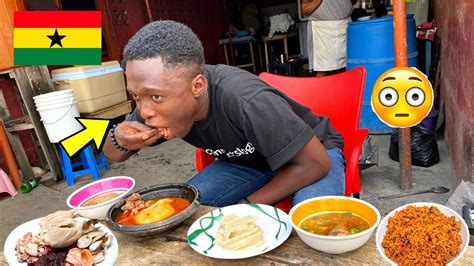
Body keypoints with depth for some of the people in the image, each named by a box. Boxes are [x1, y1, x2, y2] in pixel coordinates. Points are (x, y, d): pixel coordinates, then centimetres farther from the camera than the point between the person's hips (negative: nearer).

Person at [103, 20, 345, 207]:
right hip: (247, 159, 5)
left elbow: (315, 163, -27)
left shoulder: (247, 102, -38)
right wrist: (119, 140, -26)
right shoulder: (158, 102, -16)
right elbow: (112, 155, -1)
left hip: (314, 151, -4)